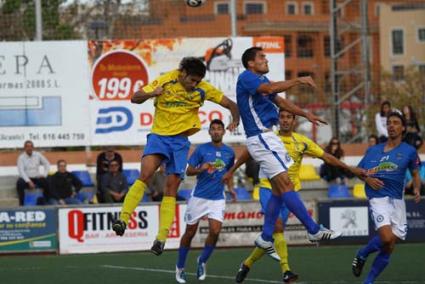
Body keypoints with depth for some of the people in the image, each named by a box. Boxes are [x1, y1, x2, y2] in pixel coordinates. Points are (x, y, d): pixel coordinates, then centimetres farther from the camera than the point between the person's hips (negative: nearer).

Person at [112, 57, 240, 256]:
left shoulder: (203, 89, -4)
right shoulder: (165, 81, -8)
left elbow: (231, 105, 3)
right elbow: (135, 99, -6)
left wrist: (235, 120, -19)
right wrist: (152, 93, -27)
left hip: (180, 140, 2)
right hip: (159, 135, -2)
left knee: (171, 189, -2)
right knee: (145, 174, -25)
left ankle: (161, 238, 0)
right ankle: (123, 220, -29)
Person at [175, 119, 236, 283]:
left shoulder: (229, 152, 5)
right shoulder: (201, 149, -4)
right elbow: (189, 171, -3)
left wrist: (230, 188, 6)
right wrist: (201, 169, -22)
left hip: (217, 199, 2)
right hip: (198, 197, -2)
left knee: (215, 231, -14)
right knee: (190, 232, 5)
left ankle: (202, 261, 10)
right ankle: (180, 268, 20)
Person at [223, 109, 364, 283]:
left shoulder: (302, 142, 3)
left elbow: (327, 157, 7)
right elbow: (247, 153, 13)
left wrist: (350, 169, 3)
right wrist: (231, 171, 19)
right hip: (268, 189, -3)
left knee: (271, 235, 1)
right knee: (277, 227, -22)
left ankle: (247, 264, 22)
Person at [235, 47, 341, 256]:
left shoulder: (261, 79, 19)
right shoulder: (246, 78, -10)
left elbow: (280, 101, 28)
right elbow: (270, 88, -27)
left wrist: (306, 115, 24)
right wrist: (298, 81, -23)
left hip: (268, 137, 11)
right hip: (260, 137, -11)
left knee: (279, 190, 9)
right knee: (286, 185, -12)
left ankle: (265, 238, 13)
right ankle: (314, 230, -15)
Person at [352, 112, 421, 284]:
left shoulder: (409, 151, 9)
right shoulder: (373, 151, 11)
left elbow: (415, 174, 15)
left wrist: (417, 189, -5)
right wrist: (367, 179, -3)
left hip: (397, 200, 2)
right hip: (378, 197, -2)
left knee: (388, 249, -1)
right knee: (386, 237, -25)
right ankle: (361, 255, 3)